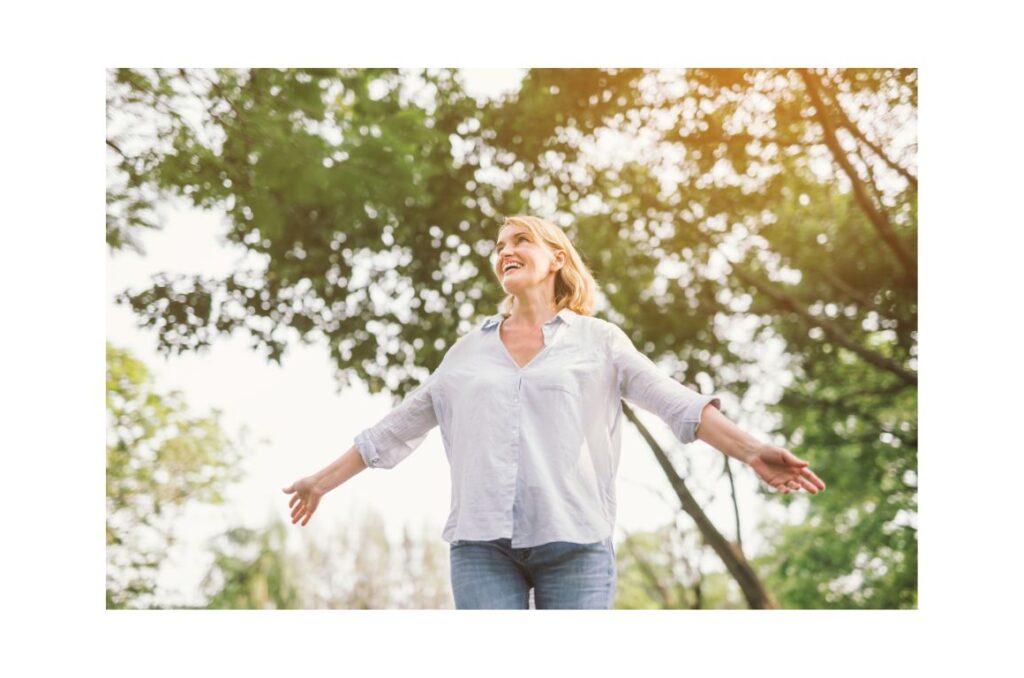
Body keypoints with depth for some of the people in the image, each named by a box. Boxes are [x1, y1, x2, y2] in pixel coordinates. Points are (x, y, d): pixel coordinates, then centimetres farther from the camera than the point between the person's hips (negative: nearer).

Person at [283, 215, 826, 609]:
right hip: (482, 542, 2)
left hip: (573, 541, -2)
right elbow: (395, 429, 23)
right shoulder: (469, 350, 18)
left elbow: (677, 403, -1)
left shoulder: (598, 341, 11)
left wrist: (749, 450, -16)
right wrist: (323, 481, 25)